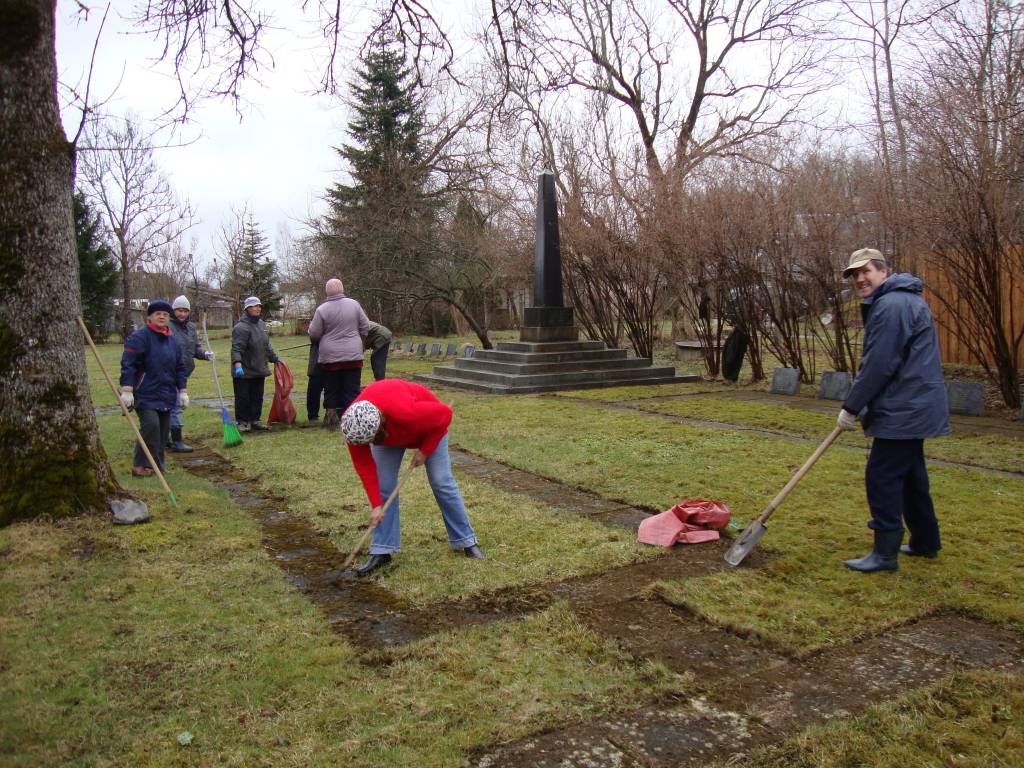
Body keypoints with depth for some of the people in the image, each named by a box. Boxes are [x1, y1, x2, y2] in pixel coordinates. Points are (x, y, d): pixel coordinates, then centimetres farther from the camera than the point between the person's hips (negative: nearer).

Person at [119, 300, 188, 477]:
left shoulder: (172, 340, 14)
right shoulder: (139, 337, -7)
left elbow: (180, 367, 19)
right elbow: (128, 364, -14)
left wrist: (182, 391, 13)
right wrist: (127, 390, -20)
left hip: (166, 396, 7)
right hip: (145, 394, -7)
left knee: (163, 429, 7)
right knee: (151, 425, -19)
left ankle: (157, 464, 17)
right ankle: (141, 465, -9)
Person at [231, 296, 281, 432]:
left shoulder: (261, 324, 13)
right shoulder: (241, 327, -14)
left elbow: (266, 346, 25)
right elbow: (236, 348, -24)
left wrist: (275, 358, 28)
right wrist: (237, 364, -36)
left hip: (259, 370, 8)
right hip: (244, 371, -8)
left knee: (257, 397, 12)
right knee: (243, 398, 0)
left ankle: (255, 420, 21)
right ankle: (242, 422, 10)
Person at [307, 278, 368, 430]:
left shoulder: (322, 309, -8)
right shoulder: (354, 304, -3)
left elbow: (314, 334, -3)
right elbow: (365, 327, 4)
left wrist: (311, 325, 19)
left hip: (329, 357, -1)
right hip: (353, 356, 1)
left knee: (331, 390, 11)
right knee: (352, 390, 5)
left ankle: (332, 421, 18)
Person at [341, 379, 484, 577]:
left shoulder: (406, 412, -48)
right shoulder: (353, 424, -33)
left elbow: (445, 414, -29)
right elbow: (364, 466, -21)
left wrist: (425, 451, -22)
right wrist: (376, 505, -21)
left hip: (428, 427, -3)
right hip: (387, 434, 3)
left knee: (442, 483, -2)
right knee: (383, 486, -7)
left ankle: (466, 541, 12)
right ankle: (381, 551, 1)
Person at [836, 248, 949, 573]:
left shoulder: (892, 306, -18)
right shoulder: (901, 301, 17)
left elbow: (878, 366, -21)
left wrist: (851, 407, -12)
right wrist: (857, 406, 16)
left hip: (904, 410, -11)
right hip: (913, 407, 11)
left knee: (882, 476, -6)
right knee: (910, 474, 19)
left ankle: (885, 552, 0)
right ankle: (925, 542, 31)